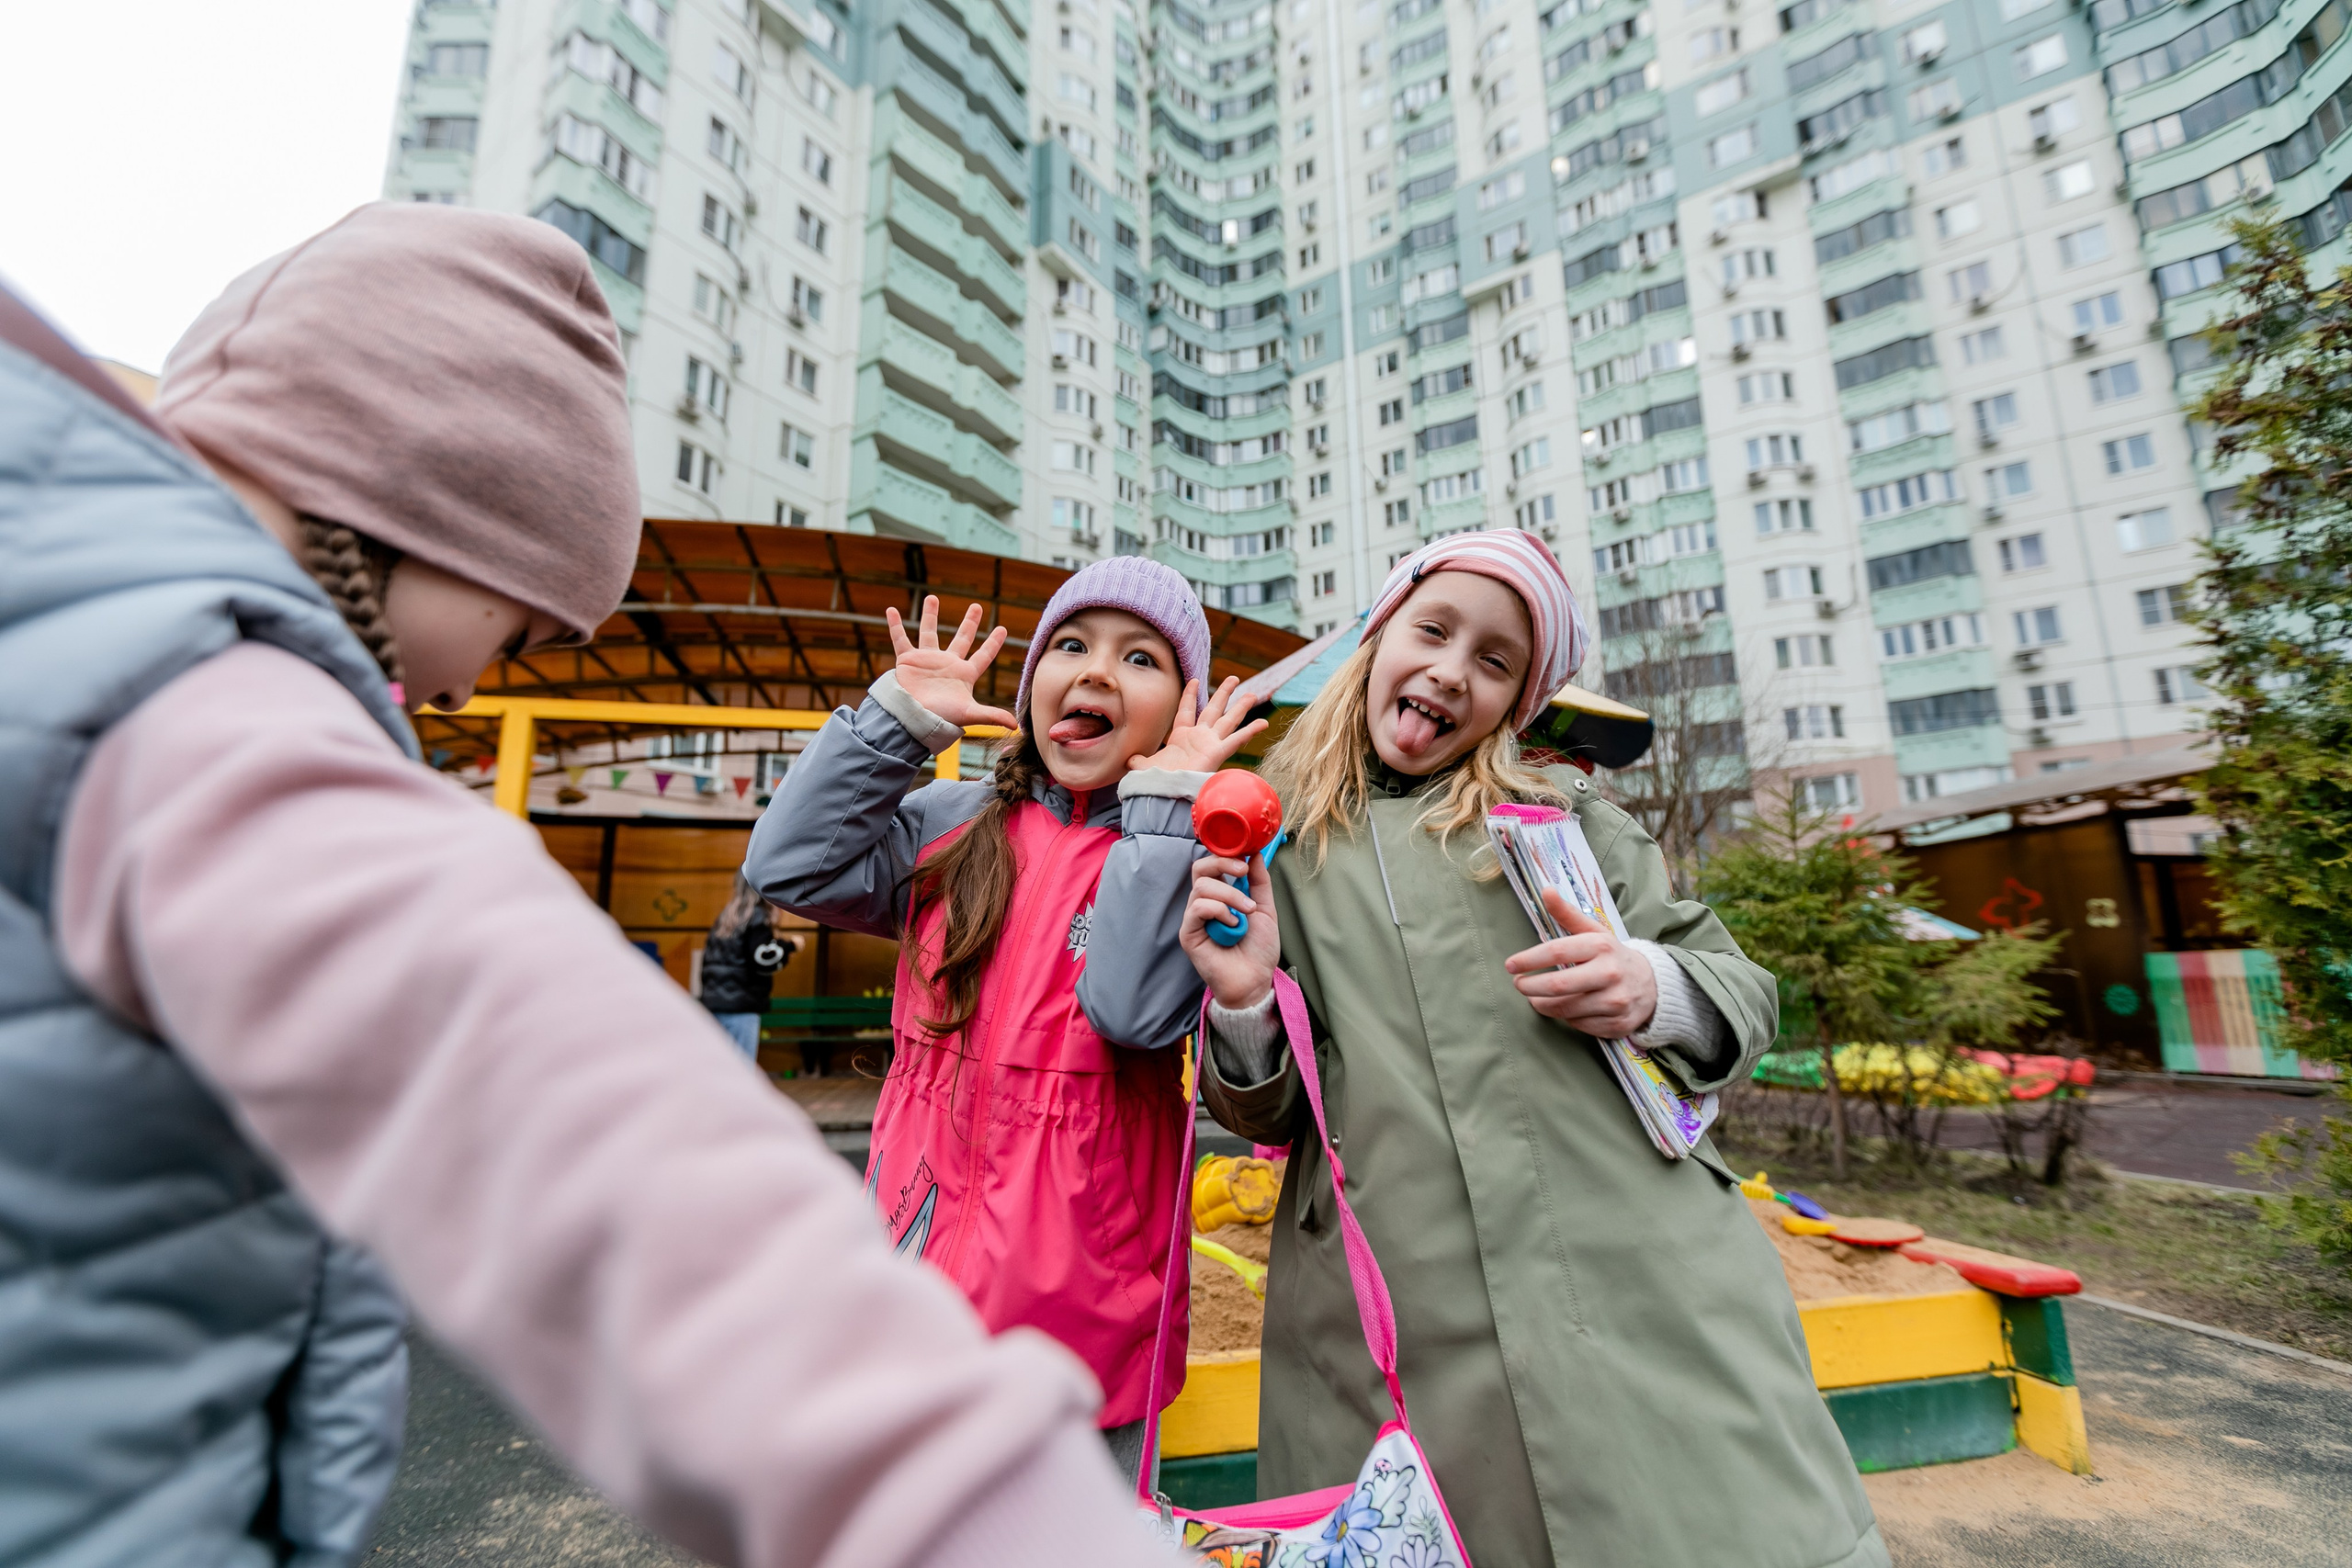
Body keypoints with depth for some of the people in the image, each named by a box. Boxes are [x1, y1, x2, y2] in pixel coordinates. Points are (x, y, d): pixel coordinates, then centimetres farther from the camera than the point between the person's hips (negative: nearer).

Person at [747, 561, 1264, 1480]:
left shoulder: (1190, 855, -7)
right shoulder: (954, 824, 3)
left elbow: (1135, 1009, -23)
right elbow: (792, 866, -6)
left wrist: (1163, 804, -21)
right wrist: (899, 716, -6)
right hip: (923, 1228, 3)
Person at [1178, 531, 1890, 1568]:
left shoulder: (1571, 816, 8)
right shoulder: (1278, 850, 7)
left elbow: (1745, 994, 10)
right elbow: (1273, 1119, 10)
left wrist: (1657, 988, -12)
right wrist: (1243, 1008, -11)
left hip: (1654, 1299, 1)